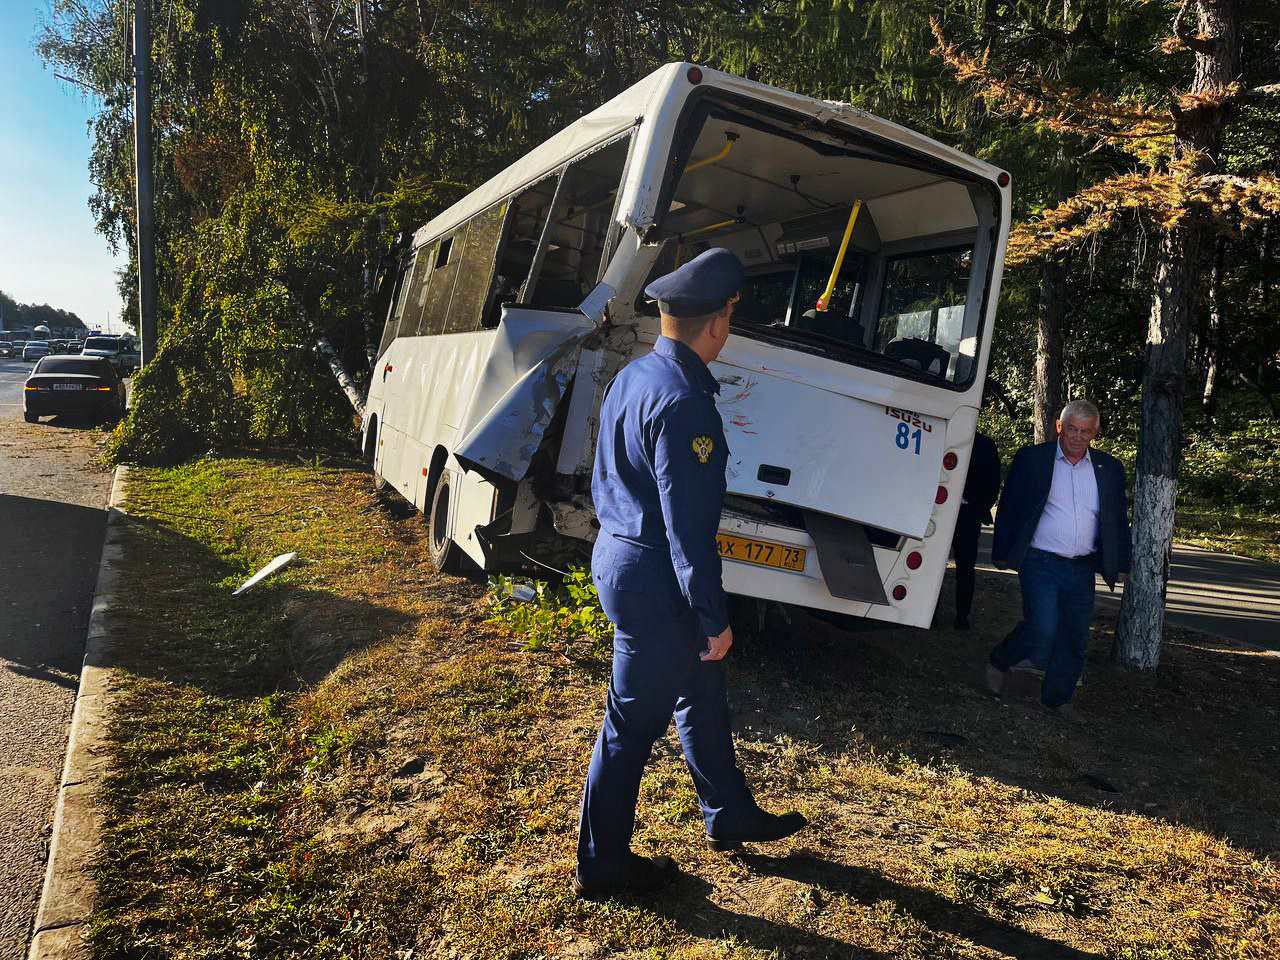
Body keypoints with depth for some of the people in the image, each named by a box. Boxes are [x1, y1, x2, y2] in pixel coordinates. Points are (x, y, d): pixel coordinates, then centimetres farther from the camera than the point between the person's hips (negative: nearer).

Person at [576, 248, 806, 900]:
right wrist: (714, 617, -16)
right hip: (652, 580, -10)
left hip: (617, 552, 10)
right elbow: (688, 524, -24)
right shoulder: (683, 402, -24)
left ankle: (730, 816, 40)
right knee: (634, 721, 5)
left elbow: (606, 479, 16)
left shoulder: (632, 378, 7)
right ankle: (601, 865, 23)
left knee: (701, 690, 22)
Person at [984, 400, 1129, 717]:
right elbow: (1009, 509, 0)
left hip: (1083, 569, 4)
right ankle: (998, 662, 12)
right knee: (1042, 632, -14)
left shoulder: (1109, 468, 8)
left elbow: (1119, 518, 14)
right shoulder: (1031, 458, -2)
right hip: (1041, 563, -4)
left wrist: (1120, 564, 9)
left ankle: (1057, 699, 25)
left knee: (1075, 640, 8)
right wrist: (1002, 555, -3)